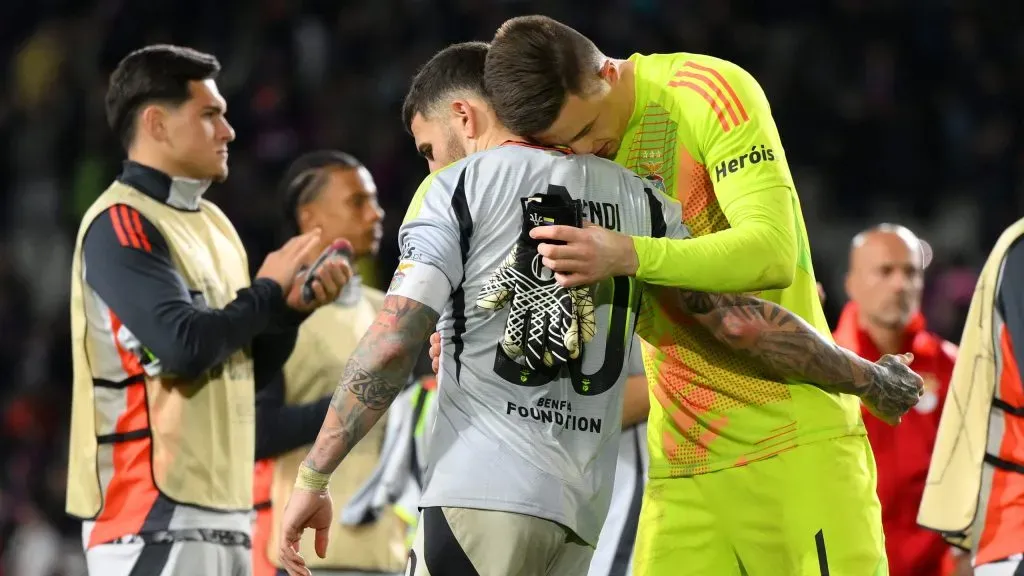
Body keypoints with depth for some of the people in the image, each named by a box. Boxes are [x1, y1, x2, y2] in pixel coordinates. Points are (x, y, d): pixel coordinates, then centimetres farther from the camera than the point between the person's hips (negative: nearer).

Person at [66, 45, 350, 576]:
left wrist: (293, 307, 3)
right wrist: (268, 290, -8)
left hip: (220, 506, 9)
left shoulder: (212, 223, 17)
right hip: (152, 511, -9)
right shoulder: (121, 226, -11)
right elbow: (186, 347, -22)